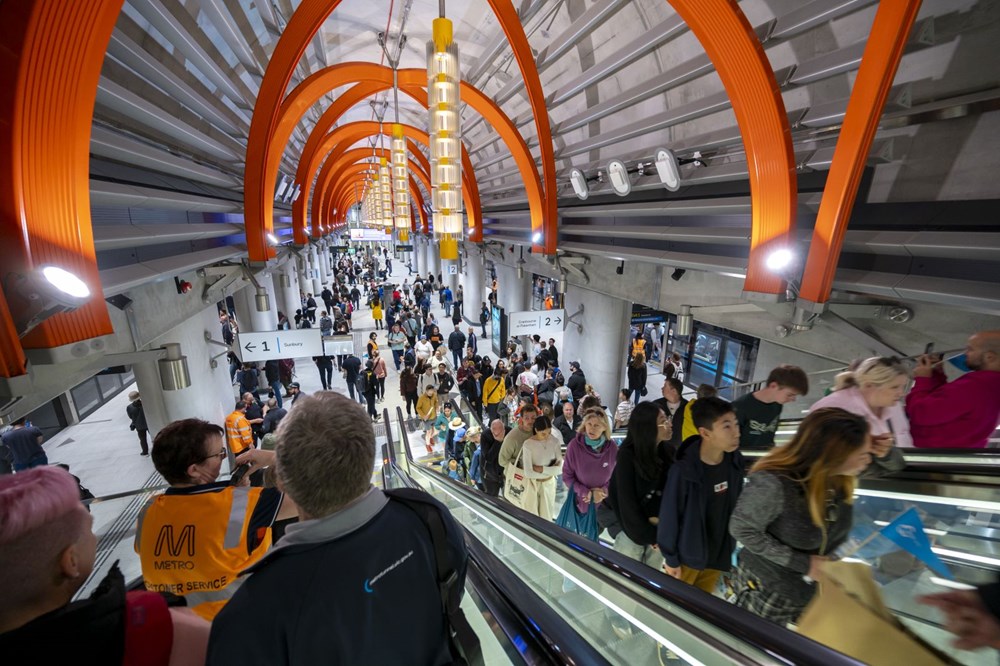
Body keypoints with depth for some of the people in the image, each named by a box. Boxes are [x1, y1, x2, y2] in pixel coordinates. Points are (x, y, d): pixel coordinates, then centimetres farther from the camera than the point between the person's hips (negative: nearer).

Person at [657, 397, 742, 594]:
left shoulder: (735, 461, -11)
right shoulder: (683, 470, -29)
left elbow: (736, 506, 3)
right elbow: (669, 517, -19)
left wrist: (730, 546, 10)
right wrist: (670, 558, -9)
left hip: (718, 555, 5)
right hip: (687, 555, -4)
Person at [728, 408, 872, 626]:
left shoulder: (840, 477, -17)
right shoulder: (773, 484, -40)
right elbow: (742, 530, -27)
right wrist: (802, 563, -25)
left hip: (818, 588, 6)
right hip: (768, 592, -5)